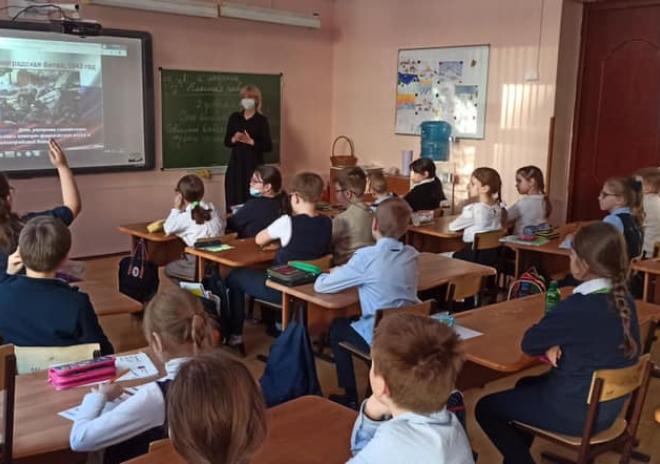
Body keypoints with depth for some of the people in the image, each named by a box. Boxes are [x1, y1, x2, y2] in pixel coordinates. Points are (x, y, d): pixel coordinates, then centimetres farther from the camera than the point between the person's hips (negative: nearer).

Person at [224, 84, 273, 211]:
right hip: (236, 164, 3)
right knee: (234, 202, 0)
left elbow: (268, 146, -6)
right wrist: (234, 139, -9)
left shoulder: (261, 120, -2)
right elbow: (226, 142, 12)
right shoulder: (234, 117, 9)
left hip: (254, 165, -3)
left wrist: (251, 141, -17)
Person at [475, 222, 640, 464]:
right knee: (526, 385, 32)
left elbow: (529, 343, -15)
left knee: (486, 408, 7)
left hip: (576, 411, -8)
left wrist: (549, 344, 4)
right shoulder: (625, 300, -3)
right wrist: (553, 345, -9)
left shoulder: (578, 307, -28)